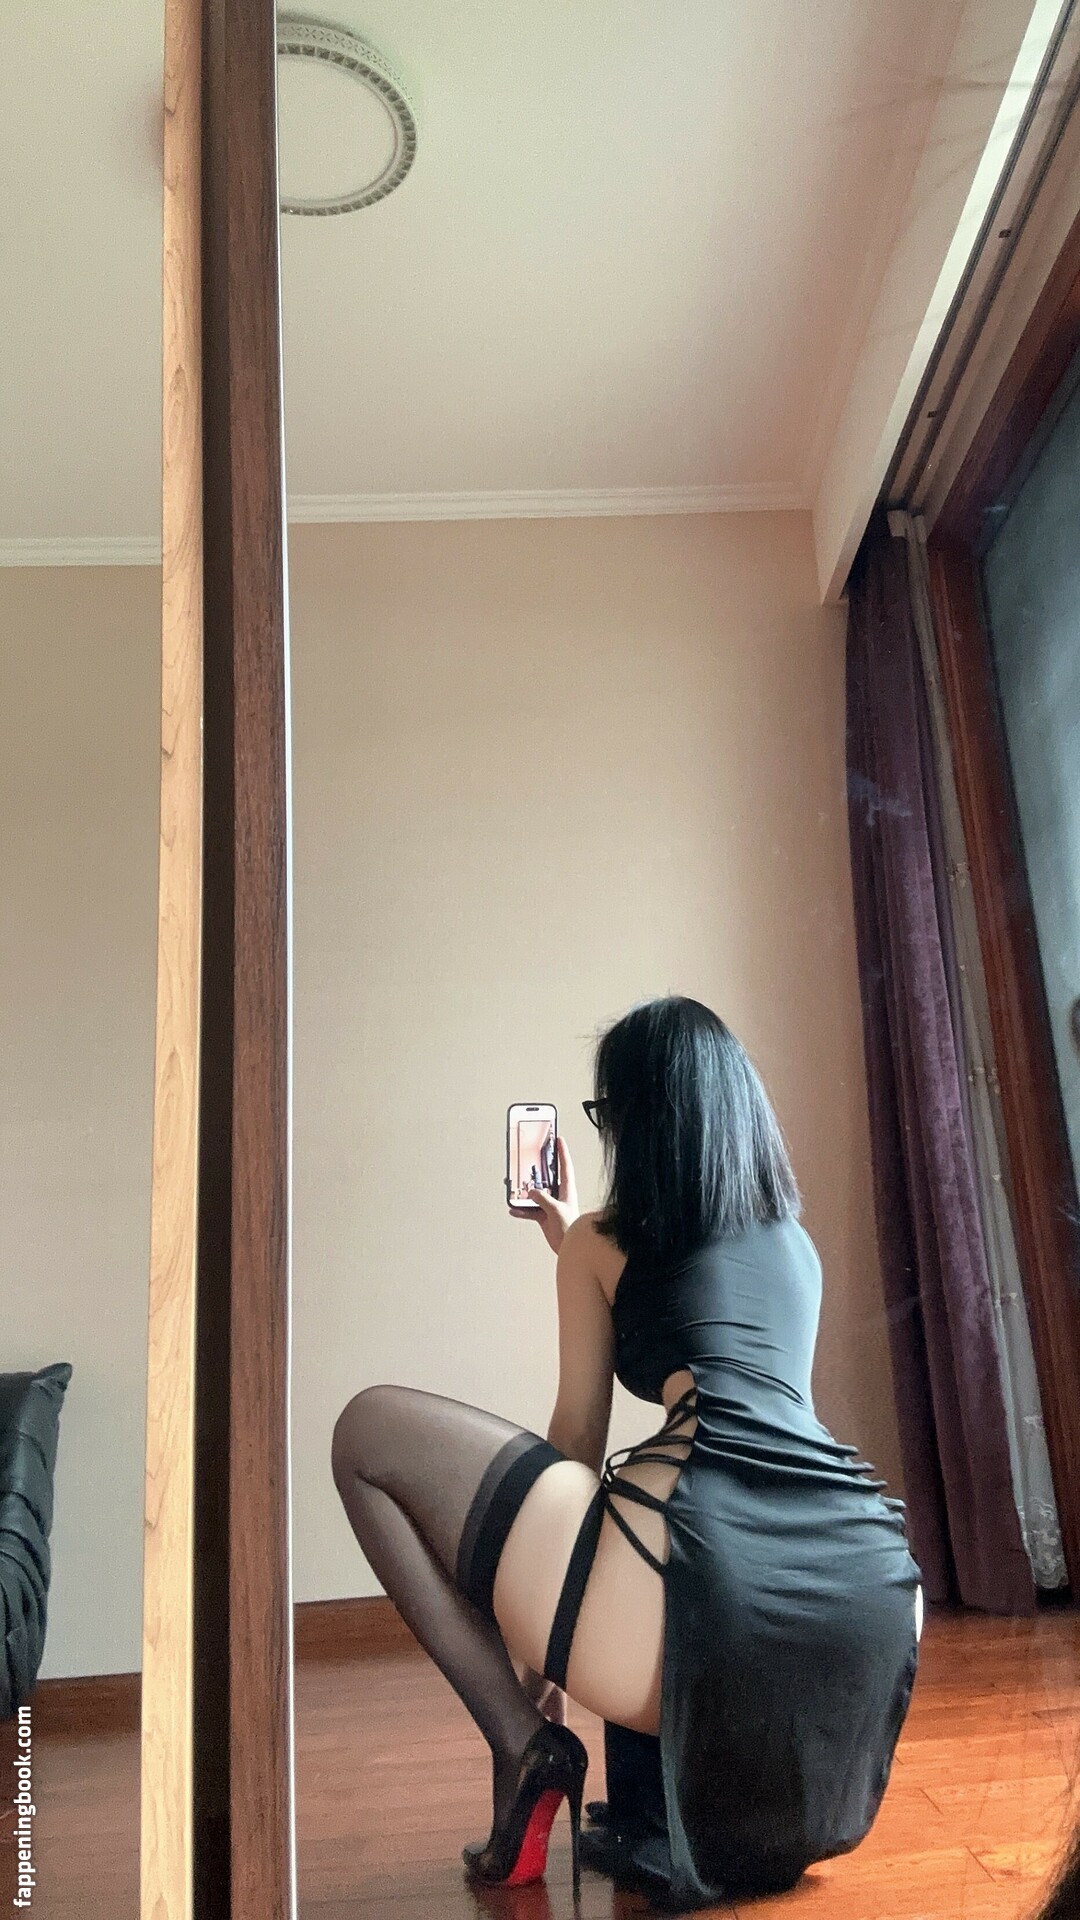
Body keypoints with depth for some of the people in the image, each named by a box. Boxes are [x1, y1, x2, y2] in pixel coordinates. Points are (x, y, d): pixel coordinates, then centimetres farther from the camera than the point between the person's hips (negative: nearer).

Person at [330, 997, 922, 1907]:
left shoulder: (602, 1241, 13)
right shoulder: (796, 1238, 27)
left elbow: (576, 1443, 17)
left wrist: (543, 1648, 30)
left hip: (708, 1579, -7)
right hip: (873, 1593, 7)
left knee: (369, 1427, 8)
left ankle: (526, 1745, 6)